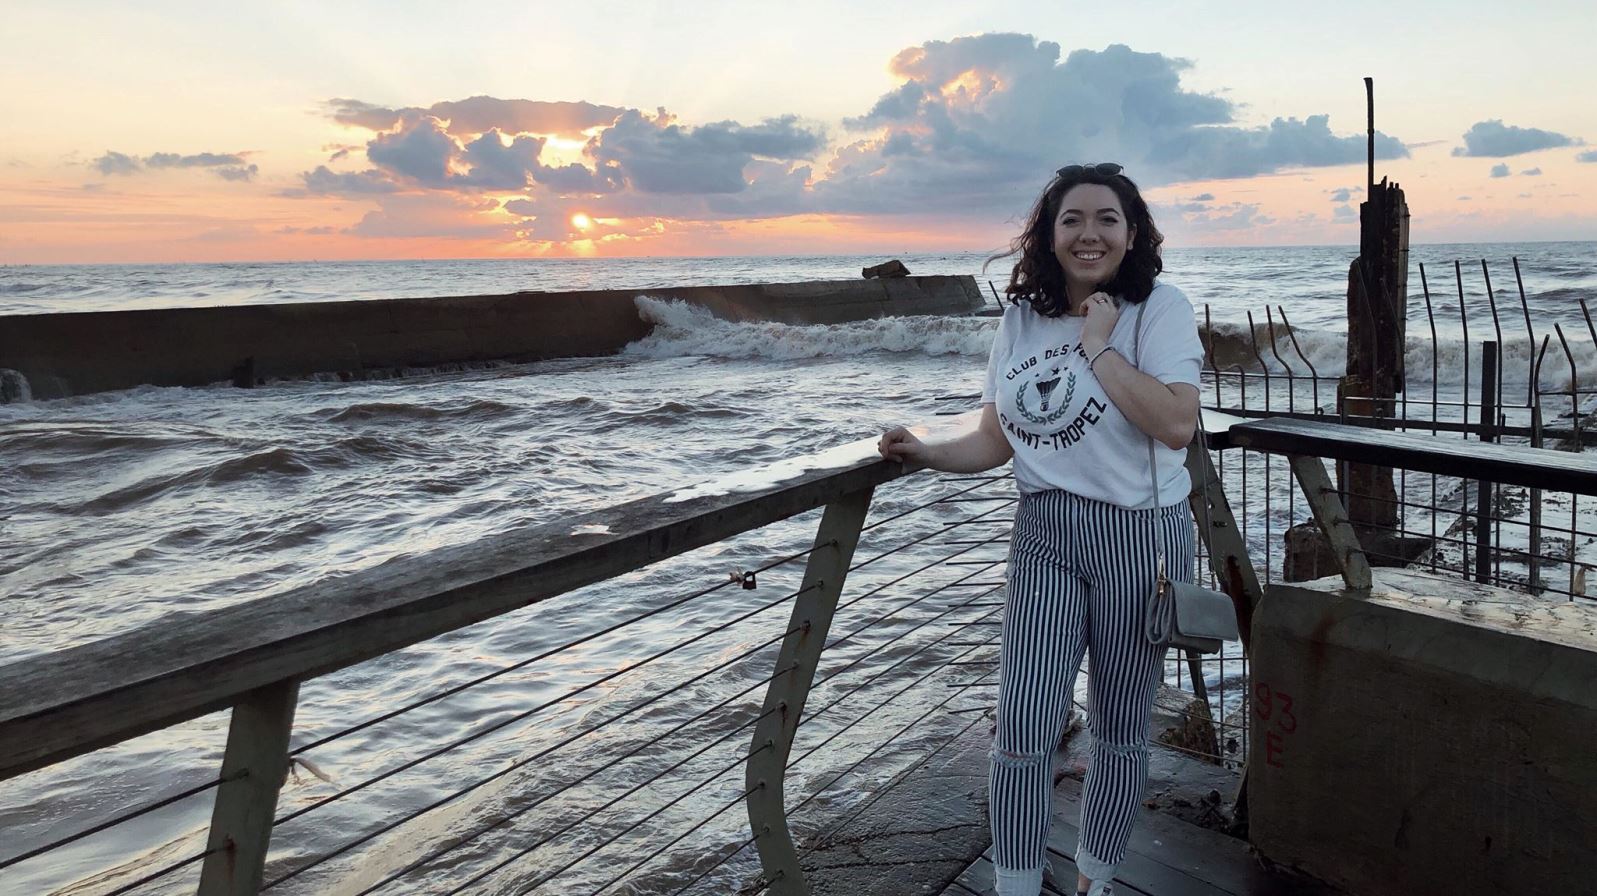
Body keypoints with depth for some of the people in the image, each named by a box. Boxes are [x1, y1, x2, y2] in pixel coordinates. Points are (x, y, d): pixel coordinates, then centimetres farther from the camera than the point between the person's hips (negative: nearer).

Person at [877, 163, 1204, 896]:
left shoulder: (1160, 308, -7)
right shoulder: (1022, 320, 5)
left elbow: (1177, 425, -20)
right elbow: (995, 440, 8)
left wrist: (1100, 346, -17)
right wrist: (925, 452, -7)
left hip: (1140, 537, -2)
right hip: (1044, 537, 3)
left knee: (1119, 732, 12)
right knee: (1021, 731, -1)